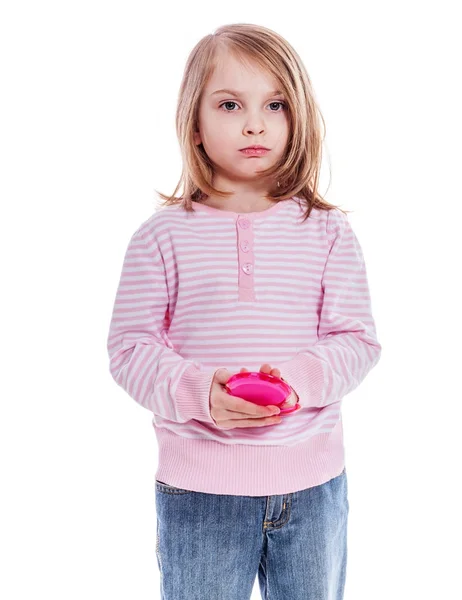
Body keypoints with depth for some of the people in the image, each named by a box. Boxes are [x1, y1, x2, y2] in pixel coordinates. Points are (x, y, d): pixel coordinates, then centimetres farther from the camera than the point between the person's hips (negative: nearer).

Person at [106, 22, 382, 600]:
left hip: (312, 479, 2)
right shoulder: (164, 234, -4)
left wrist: (298, 379, -20)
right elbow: (129, 347, -4)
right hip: (197, 483, -1)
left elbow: (357, 340, -1)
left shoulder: (327, 231, 0)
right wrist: (198, 390, -21)